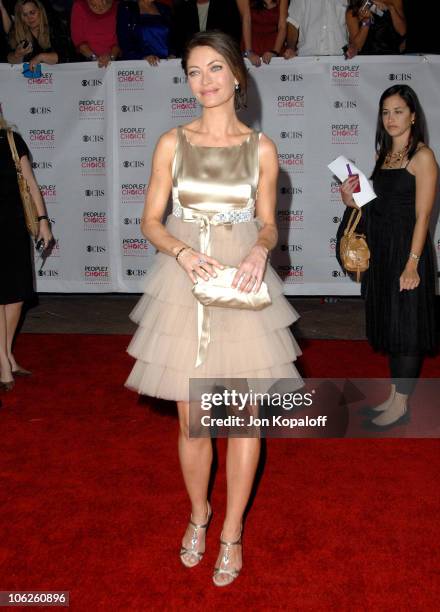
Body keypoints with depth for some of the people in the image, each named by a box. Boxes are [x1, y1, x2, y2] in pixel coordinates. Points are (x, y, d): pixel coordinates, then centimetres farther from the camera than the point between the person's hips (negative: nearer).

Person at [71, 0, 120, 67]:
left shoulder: (117, 7, -11)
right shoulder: (79, 7, -11)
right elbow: (78, 40, -7)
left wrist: (112, 56, -20)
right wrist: (94, 58, -18)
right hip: (87, 61, 0)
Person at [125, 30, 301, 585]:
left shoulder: (261, 148, 4)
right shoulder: (172, 143, 3)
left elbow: (268, 224, 9)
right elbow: (151, 221, 4)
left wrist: (260, 249, -14)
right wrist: (183, 252, -16)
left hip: (243, 288, 0)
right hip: (184, 283, 0)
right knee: (192, 421, 6)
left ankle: (231, 532, 24)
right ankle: (198, 514, 34)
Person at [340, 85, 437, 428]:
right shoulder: (384, 155, 12)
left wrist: (412, 264, -19)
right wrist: (352, 200, -3)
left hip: (406, 247, -8)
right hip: (380, 248, 8)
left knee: (406, 323, 0)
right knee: (388, 321, 13)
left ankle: (401, 403, 11)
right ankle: (395, 395, 25)